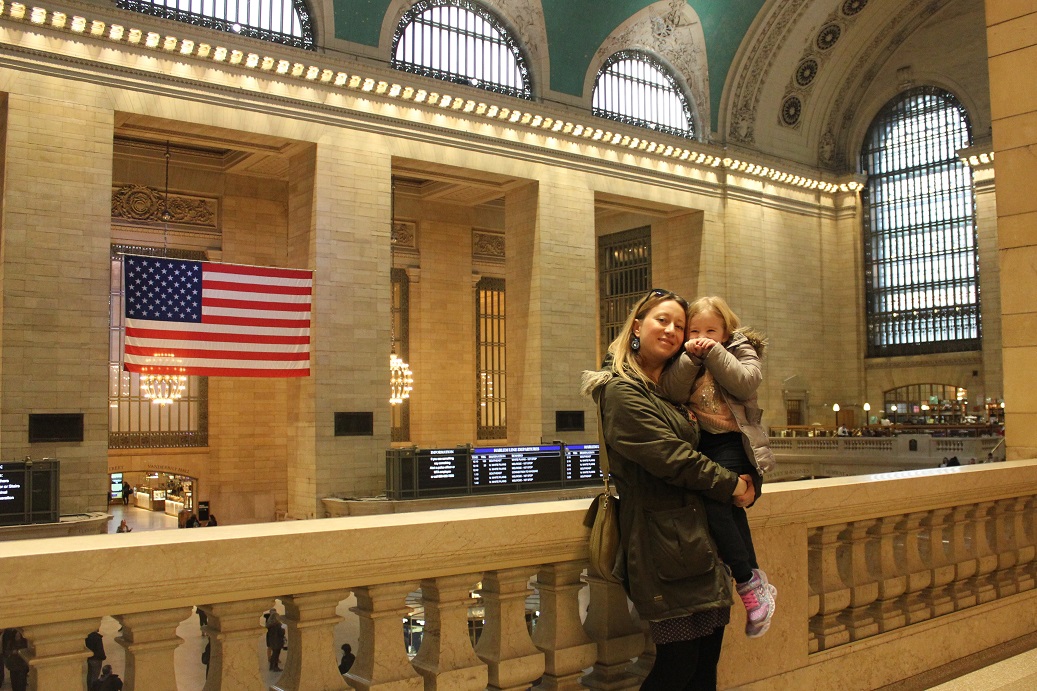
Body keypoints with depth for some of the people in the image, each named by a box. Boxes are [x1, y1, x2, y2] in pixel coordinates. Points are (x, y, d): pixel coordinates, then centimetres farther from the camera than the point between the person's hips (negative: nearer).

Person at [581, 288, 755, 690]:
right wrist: (731, 485, -4)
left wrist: (744, 482, 2)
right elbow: (671, 458, -15)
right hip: (664, 540, -8)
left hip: (699, 535, 8)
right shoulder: (622, 391, -9)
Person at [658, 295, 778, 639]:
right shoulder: (683, 361, 17)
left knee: (713, 499, -25)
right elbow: (673, 393, -3)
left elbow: (747, 384, -10)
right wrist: (690, 358, -13)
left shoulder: (740, 351, 10)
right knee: (729, 508, -17)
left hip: (733, 443, -3)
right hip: (699, 444, 4)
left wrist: (715, 353, -11)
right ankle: (752, 580, -5)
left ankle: (749, 583, -16)